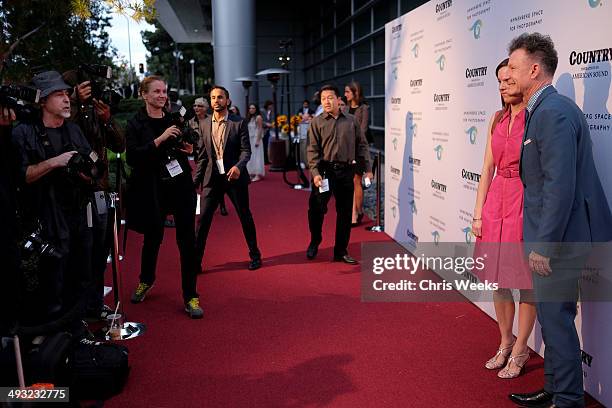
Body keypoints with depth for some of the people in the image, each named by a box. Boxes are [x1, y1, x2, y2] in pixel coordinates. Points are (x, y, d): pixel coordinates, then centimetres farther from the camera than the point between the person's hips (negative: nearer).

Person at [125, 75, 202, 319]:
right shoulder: (135, 124, -3)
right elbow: (132, 157, -15)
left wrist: (188, 150, -2)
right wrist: (159, 140, -21)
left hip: (181, 186, 2)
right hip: (153, 189, -2)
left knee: (187, 240, -1)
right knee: (153, 238, 13)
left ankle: (190, 296, 8)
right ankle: (146, 280, 42)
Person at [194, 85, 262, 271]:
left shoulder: (239, 123, -4)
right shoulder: (205, 124, 7)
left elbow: (246, 150, -8)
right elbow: (203, 155, 11)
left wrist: (238, 166, -27)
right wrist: (196, 180, 7)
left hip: (234, 176, -2)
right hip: (212, 178, 3)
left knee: (245, 217, 9)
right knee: (203, 218, -2)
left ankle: (254, 255, 26)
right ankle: (195, 260, 7)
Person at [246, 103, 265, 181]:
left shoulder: (258, 117, -7)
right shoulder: (249, 118, 13)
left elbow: (260, 129, -13)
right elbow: (248, 130, 13)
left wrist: (258, 140, -19)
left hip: (256, 139, -7)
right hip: (250, 139, 7)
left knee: (256, 156, -6)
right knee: (251, 157, 6)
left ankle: (258, 175, -5)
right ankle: (252, 174, 10)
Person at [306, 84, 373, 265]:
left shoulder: (351, 121, 8)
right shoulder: (317, 122, 1)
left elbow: (361, 145, 11)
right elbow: (313, 150, -5)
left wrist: (368, 168, 6)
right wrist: (315, 173, -16)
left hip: (346, 171, 3)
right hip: (324, 170, -2)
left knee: (345, 212, 7)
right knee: (316, 209, -5)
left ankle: (341, 251, 19)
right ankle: (315, 241, 23)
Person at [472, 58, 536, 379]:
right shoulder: (499, 118, 9)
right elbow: (488, 168, 9)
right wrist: (478, 213, 7)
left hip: (526, 203, -6)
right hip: (496, 200, 6)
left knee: (525, 282, 6)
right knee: (497, 280, 13)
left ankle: (520, 350, 24)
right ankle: (505, 343, 32)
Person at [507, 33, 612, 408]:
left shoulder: (554, 113, -20)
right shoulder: (546, 108, 12)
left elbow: (560, 186, -24)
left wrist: (543, 245, -21)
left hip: (559, 237, -10)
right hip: (555, 234, 10)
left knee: (556, 318, 2)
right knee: (552, 316, 19)